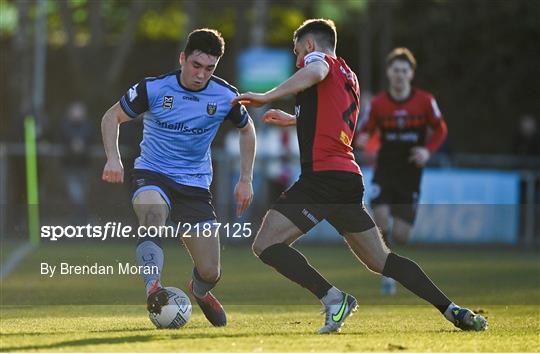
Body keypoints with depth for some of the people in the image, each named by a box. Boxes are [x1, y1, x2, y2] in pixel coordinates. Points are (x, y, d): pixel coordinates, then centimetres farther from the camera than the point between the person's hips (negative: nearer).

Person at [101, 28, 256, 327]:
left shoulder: (225, 96, -6)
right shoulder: (154, 88, -12)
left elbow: (246, 129, 14)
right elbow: (112, 117, 1)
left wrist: (246, 180, 8)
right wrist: (113, 158, -15)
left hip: (195, 183, 2)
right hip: (151, 173, -2)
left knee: (210, 273, -1)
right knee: (152, 211, -42)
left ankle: (199, 291, 37)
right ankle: (153, 288, -43)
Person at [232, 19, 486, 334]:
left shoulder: (318, 58, 3)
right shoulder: (349, 78, 28)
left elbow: (315, 72, -23)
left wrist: (266, 97, -25)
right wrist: (292, 120, 58)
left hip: (322, 175, -9)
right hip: (351, 177, 9)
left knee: (266, 245, -8)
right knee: (381, 260, 14)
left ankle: (334, 299, -19)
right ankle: (453, 310, 7)